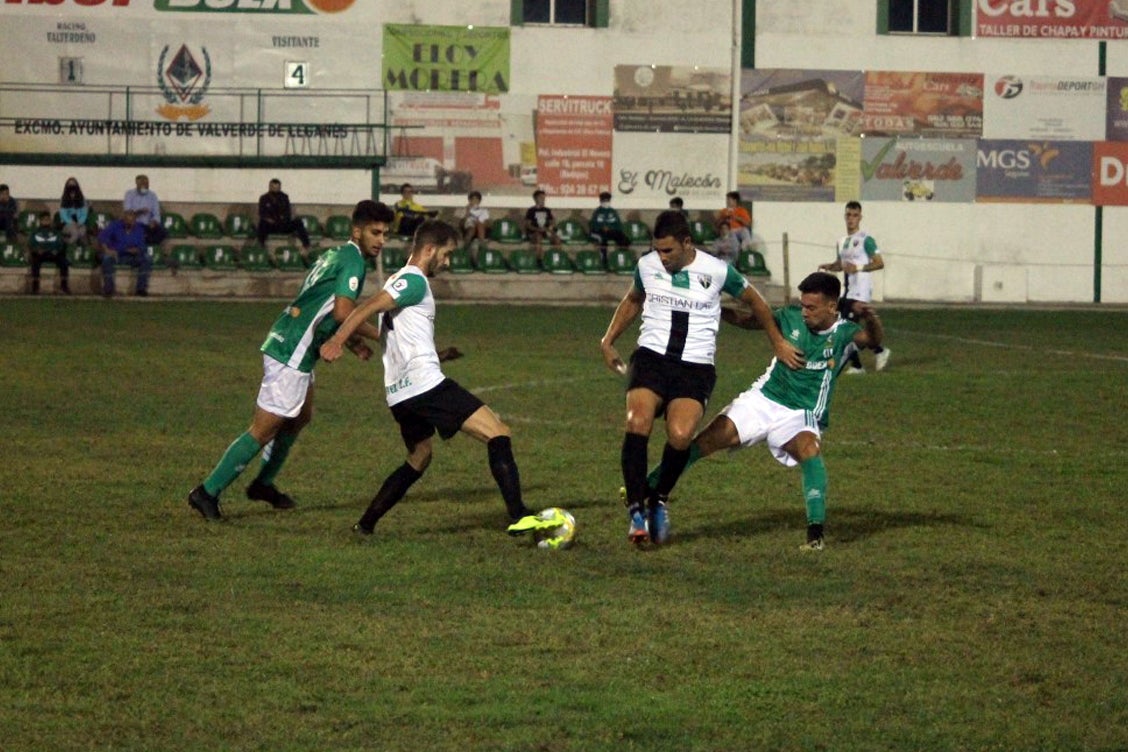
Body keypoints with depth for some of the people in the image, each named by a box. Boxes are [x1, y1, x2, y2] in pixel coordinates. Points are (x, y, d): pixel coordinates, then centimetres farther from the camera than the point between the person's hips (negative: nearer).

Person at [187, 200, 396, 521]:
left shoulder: (336, 254, 18)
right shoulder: (353, 260, -12)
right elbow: (343, 312, -23)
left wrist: (351, 342, 16)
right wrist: (378, 334, -10)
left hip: (285, 343, 10)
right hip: (292, 354, -10)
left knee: (301, 416, 27)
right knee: (263, 431, -7)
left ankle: (264, 483, 37)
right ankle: (208, 492, -6)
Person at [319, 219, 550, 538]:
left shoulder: (398, 280, 23)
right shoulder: (414, 281, -7)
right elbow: (368, 308, -19)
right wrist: (336, 341, -30)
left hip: (400, 392, 10)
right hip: (425, 383, -10)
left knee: (418, 459, 28)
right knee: (497, 434, -10)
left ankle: (365, 524, 21)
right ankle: (519, 516, -20)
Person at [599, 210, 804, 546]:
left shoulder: (717, 271, -4)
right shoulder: (647, 265, 5)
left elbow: (754, 300, 14)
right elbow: (632, 300, 27)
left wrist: (778, 343, 21)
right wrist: (608, 340, 22)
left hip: (695, 367, -2)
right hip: (651, 357, 2)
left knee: (680, 435, -25)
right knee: (637, 423, -25)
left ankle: (660, 502, 2)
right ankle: (636, 509, -17)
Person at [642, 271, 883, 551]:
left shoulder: (844, 333, -12)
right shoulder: (791, 318, -2)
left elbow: (873, 338, -32)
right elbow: (750, 320, 9)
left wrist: (869, 318, -54)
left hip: (801, 415, -3)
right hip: (763, 399, 3)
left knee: (810, 451, -34)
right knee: (710, 438, -7)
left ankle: (816, 534, -36)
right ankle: (650, 488, 9)